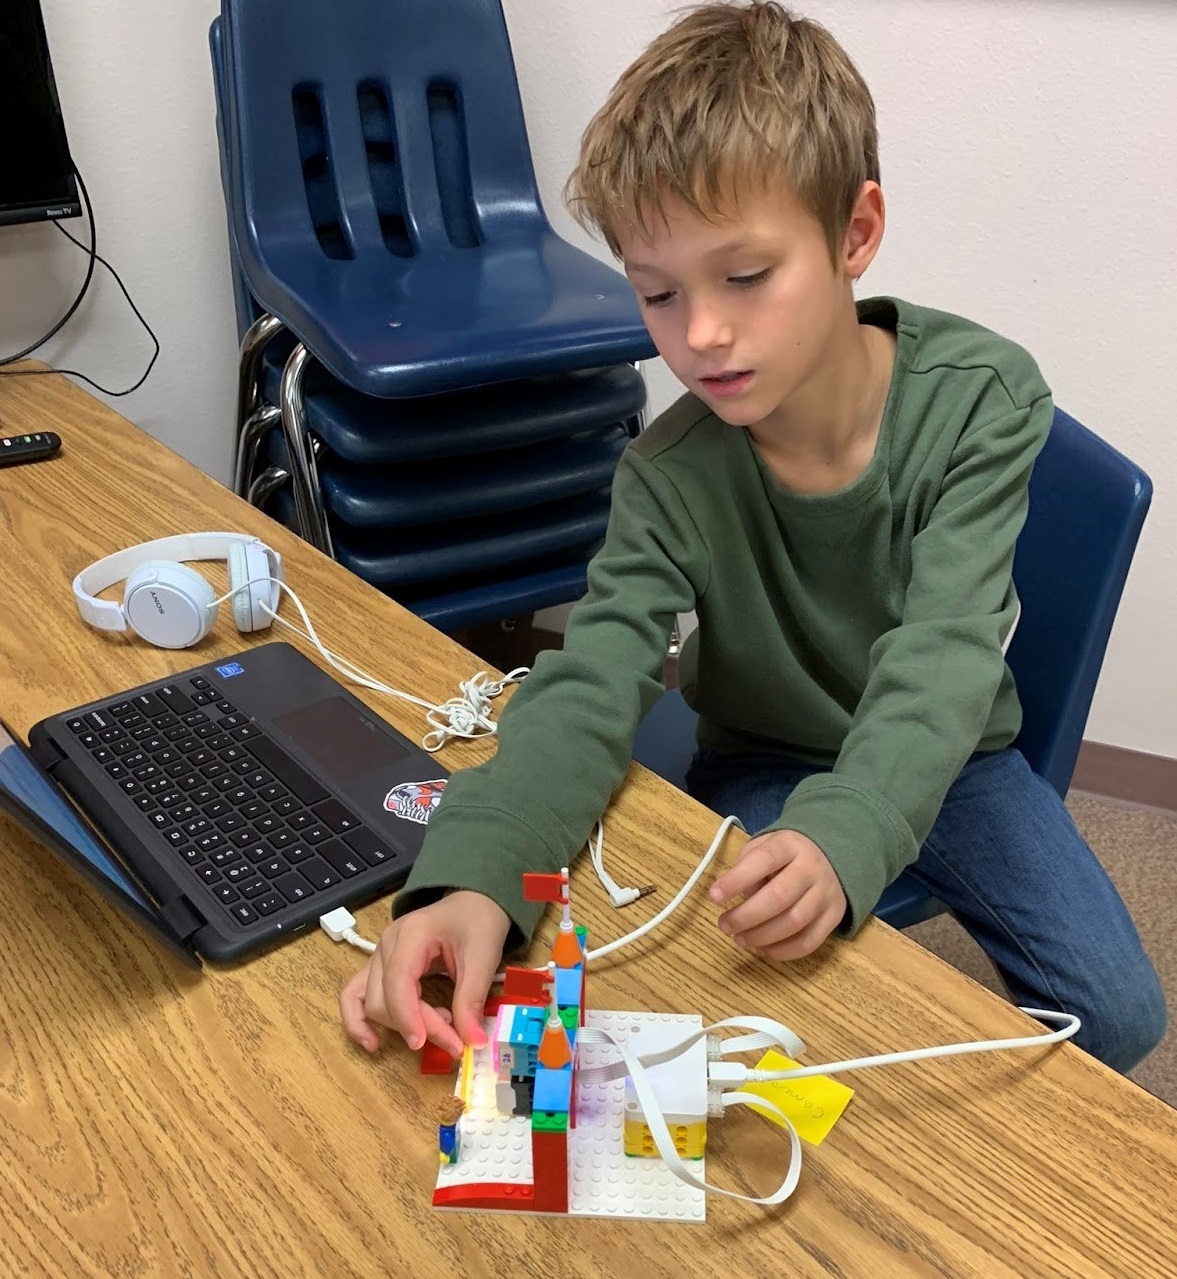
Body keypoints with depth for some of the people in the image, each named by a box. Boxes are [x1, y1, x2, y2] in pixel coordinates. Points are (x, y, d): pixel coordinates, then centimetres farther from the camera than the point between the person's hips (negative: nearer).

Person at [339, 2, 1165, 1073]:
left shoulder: (982, 397, -22)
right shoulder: (670, 479, -22)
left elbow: (941, 659, -31)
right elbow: (589, 690, -30)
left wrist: (841, 838, -50)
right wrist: (468, 882, -49)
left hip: (946, 754, 1)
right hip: (763, 769, 0)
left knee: (1116, 1013, -10)